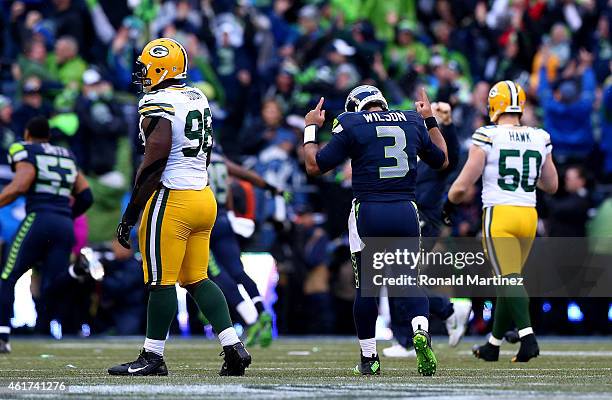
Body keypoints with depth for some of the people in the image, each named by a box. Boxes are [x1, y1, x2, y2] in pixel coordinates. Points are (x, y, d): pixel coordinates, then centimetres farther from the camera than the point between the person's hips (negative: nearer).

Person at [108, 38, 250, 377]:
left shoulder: (158, 104, -13)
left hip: (172, 198, -9)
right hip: (204, 198, 9)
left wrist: (130, 214, -13)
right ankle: (233, 347, 6)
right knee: (197, 279, 13)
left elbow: (154, 163, -18)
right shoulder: (198, 99, 13)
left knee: (162, 280, -2)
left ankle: (153, 357, 4)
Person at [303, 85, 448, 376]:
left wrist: (310, 129, 16)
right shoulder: (413, 123, 10)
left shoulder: (352, 126, -2)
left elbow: (314, 166, 2)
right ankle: (421, 333, -21)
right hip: (406, 212, 2)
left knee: (365, 286, 11)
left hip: (368, 211, -2)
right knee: (410, 280, 7)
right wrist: (430, 120, 37)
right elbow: (442, 160, 26)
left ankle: (369, 359, 16)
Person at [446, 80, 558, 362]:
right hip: (529, 215, 5)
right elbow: (551, 186, 17)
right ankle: (493, 344, 26)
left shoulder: (488, 138, -7)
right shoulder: (540, 139, 6)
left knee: (509, 279, -10)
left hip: (499, 214, -5)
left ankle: (528, 337, -29)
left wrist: (449, 204, 14)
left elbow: (462, 186, -6)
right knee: (509, 279, 16)